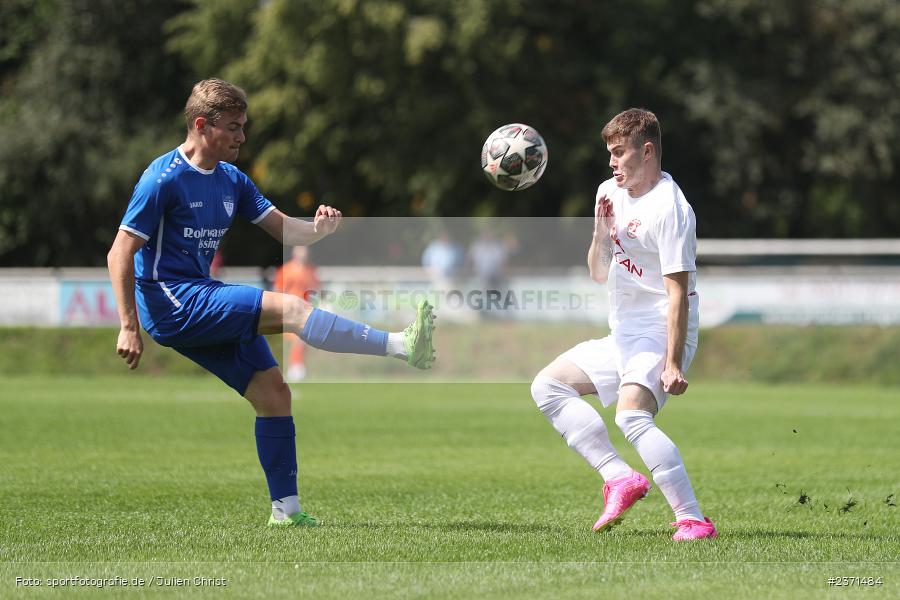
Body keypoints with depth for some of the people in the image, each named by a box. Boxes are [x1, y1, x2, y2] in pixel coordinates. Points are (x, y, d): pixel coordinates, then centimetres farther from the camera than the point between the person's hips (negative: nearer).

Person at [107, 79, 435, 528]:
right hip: (171, 302, -9)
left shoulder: (232, 181, 12)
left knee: (272, 392, 1)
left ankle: (286, 508, 6)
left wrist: (317, 229, -12)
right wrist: (129, 326, -19)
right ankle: (403, 346, -28)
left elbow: (284, 229, 12)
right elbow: (120, 254, -13)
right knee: (289, 308, -22)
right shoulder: (164, 178, -12)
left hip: (204, 300, 9)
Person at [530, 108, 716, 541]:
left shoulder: (669, 208, -17)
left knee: (632, 416, -29)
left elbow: (678, 291, -21)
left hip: (659, 335, -10)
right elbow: (599, 274, 14)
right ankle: (619, 478, -3)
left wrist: (673, 363, -26)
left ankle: (693, 520, -31)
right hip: (623, 336, 10)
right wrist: (601, 231, -6)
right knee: (548, 385, 8)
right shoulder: (611, 193, 10)